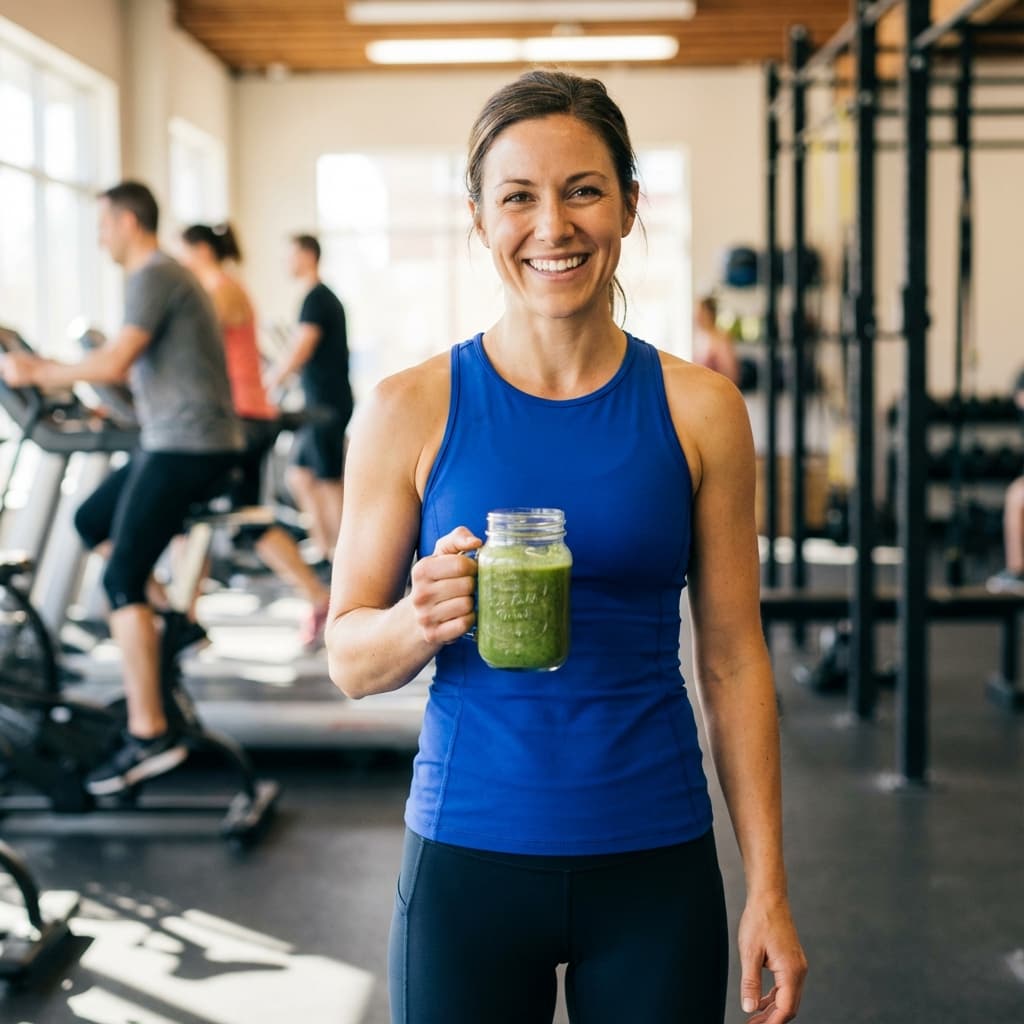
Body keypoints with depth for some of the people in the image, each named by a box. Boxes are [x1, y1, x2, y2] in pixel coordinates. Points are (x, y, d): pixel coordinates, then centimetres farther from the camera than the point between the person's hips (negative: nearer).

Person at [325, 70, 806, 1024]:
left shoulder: (700, 409, -2)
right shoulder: (410, 409, -5)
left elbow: (733, 659, 1)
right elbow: (349, 656, -1)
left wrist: (769, 890, 0)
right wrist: (423, 618, -22)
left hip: (656, 865, 1)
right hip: (467, 856, 0)